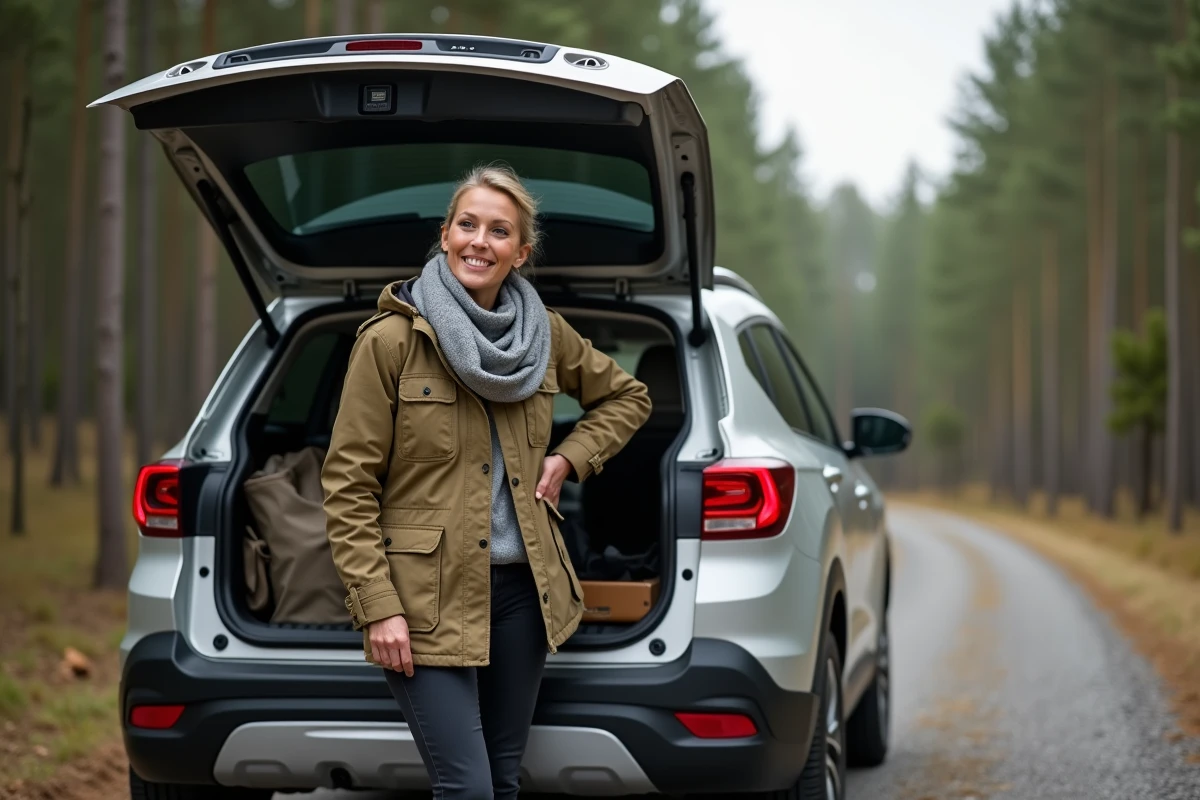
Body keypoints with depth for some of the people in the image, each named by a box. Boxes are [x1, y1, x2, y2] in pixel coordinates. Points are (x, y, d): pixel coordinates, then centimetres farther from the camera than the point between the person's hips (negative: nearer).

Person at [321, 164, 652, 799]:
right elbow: (347, 485, -8)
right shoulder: (390, 339, -8)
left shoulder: (544, 333, 6)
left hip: (522, 588, 5)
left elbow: (627, 397, 24)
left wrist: (569, 459, 6)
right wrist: (378, 606, -14)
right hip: (428, 597, -5)